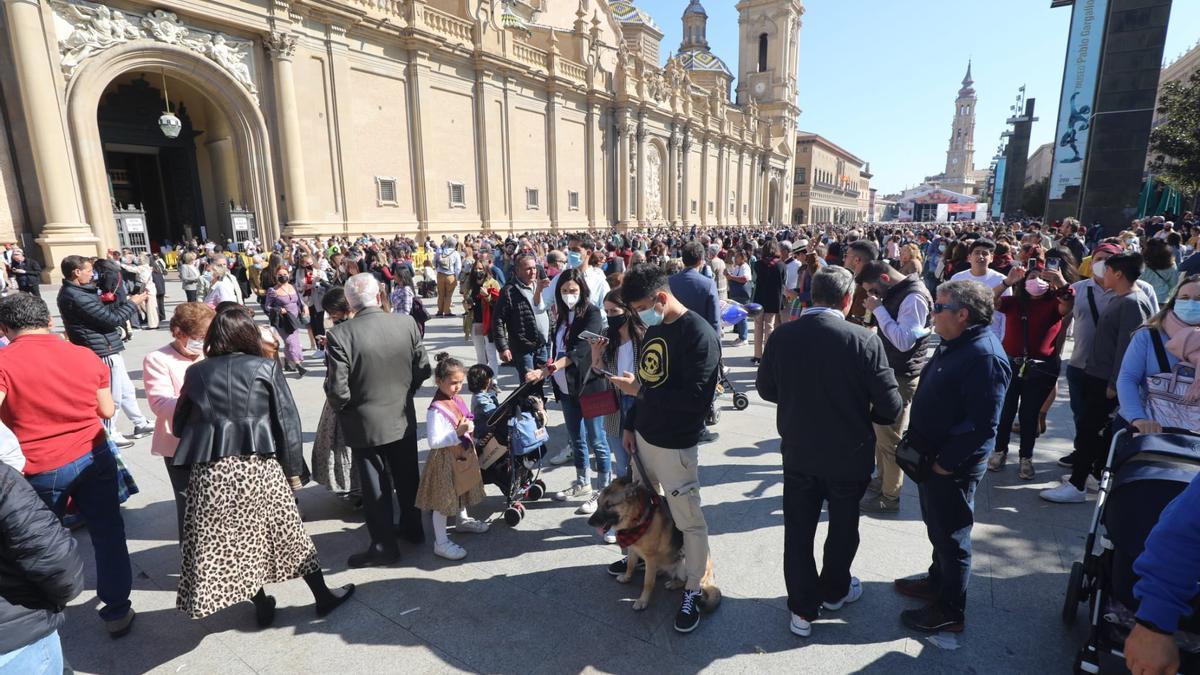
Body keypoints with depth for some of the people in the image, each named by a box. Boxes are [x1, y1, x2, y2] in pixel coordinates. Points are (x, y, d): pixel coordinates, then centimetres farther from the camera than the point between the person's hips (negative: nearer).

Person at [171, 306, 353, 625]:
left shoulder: (196, 372, 6)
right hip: (258, 465, -2)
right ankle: (323, 596, 26)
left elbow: (179, 425, 13)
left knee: (237, 540, 16)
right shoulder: (266, 368, -2)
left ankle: (262, 605, 29)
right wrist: (292, 466, 5)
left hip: (210, 470, 2)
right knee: (288, 531, 13)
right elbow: (287, 420, -2)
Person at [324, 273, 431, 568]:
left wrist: (342, 409, 2)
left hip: (366, 423, -3)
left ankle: (384, 545, 25)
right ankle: (412, 527, 39)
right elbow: (423, 370, -4)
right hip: (404, 417, 4)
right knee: (407, 476, 22)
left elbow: (337, 389, -19)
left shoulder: (339, 335, -20)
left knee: (375, 485, 12)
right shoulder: (407, 323, -11)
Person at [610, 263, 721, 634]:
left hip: (675, 446, -8)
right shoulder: (654, 329, 7)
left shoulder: (699, 334, -20)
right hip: (644, 436, 8)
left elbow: (697, 398, -26)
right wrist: (631, 424, 15)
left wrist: (639, 389, -23)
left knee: (689, 520, 4)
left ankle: (693, 590, 20)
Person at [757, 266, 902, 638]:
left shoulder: (782, 335, -13)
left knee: (798, 530, 15)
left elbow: (766, 389, -1)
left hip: (798, 452, 1)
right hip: (848, 454, -1)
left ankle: (803, 608, 28)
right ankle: (834, 590, 44)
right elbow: (890, 405, -15)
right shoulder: (864, 340, -20)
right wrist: (862, 414, 6)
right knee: (843, 525, 23)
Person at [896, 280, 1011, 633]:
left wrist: (944, 463, -21)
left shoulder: (985, 357, -25)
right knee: (937, 527, 25)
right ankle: (937, 581, 45)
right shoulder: (954, 345, 6)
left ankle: (950, 612, 26)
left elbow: (982, 425, -28)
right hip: (929, 457, 9)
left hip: (952, 468, -9)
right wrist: (917, 445, 11)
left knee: (951, 537, 8)